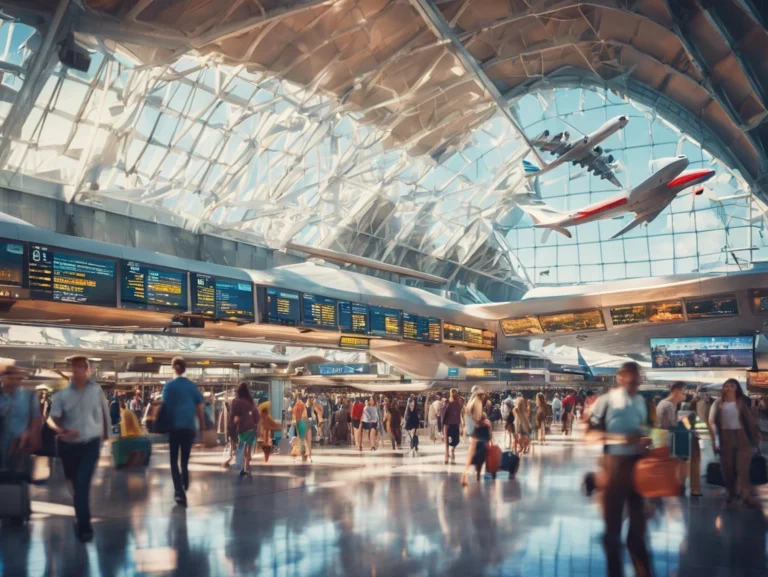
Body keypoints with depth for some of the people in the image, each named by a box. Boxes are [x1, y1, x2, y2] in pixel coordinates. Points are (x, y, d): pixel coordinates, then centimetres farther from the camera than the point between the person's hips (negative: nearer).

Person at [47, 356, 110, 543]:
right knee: (76, 484, 16)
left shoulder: (96, 390, -5)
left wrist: (105, 434, 12)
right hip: (68, 445, 2)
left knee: (82, 484, -13)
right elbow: (52, 418, -13)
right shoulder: (62, 394, -6)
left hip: (91, 444, -2)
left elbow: (104, 412, 7)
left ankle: (83, 526, -5)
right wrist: (61, 430, -33)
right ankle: (82, 520, 41)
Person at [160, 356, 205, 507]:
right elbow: (199, 408, 3)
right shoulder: (192, 386, 4)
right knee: (185, 460, 17)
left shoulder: (169, 386, -3)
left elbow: (164, 406, -8)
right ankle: (184, 487, 26)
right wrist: (202, 426, 11)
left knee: (174, 461, 3)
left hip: (173, 427, -2)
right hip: (189, 427, 2)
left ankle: (179, 492, -8)